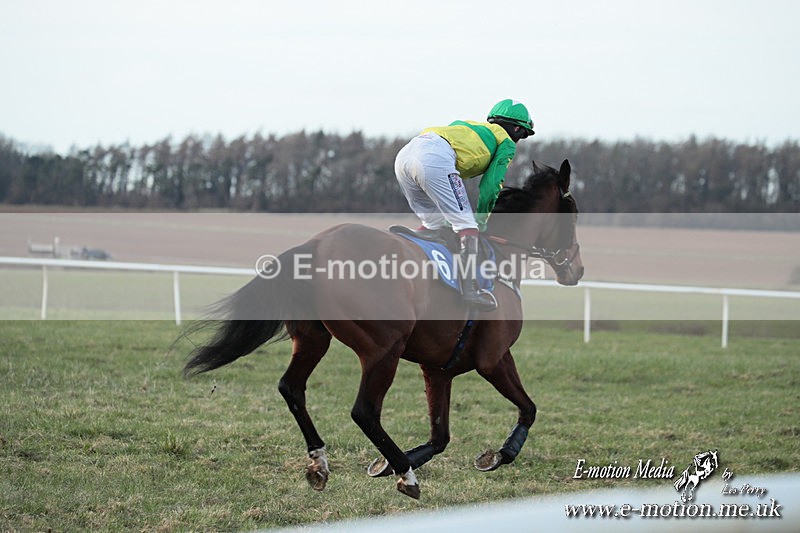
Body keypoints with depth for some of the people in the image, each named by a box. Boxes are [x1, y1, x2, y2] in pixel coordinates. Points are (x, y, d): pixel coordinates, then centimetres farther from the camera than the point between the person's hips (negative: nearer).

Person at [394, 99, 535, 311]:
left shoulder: (473, 127, 41)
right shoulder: (507, 143, 20)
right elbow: (491, 184, 12)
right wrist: (482, 219, 22)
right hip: (435, 158, -8)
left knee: (433, 223, 25)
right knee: (466, 224, -3)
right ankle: (470, 290, -13)